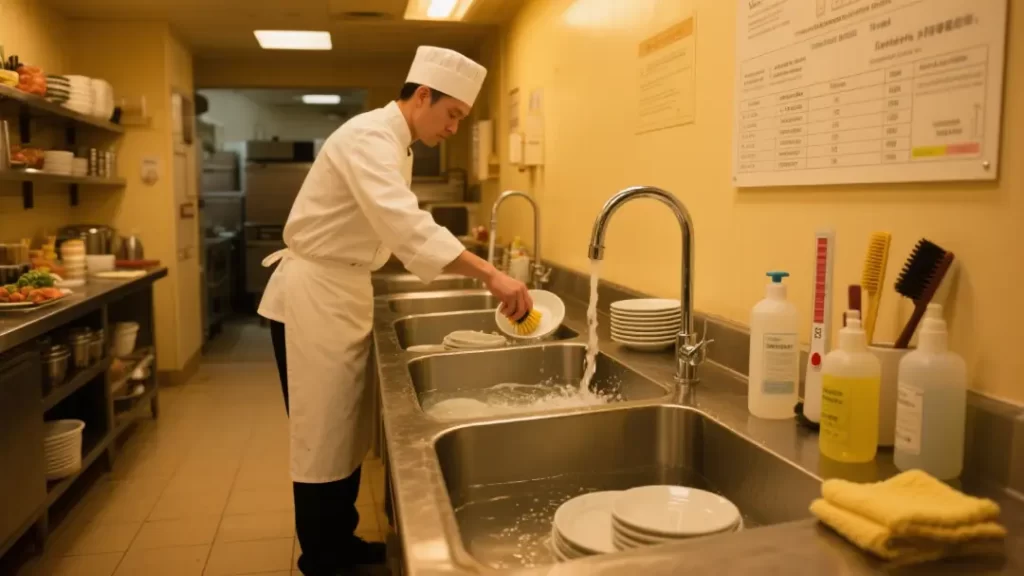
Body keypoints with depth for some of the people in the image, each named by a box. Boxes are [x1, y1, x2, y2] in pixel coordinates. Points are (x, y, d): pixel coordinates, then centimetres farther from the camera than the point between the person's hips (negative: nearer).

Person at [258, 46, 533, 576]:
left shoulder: (393, 145, 12)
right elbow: (407, 226, -36)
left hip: (343, 291, 10)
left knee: (347, 428, 16)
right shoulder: (369, 136, -21)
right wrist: (488, 274, -41)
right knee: (323, 436, 0)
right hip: (312, 293, -10)